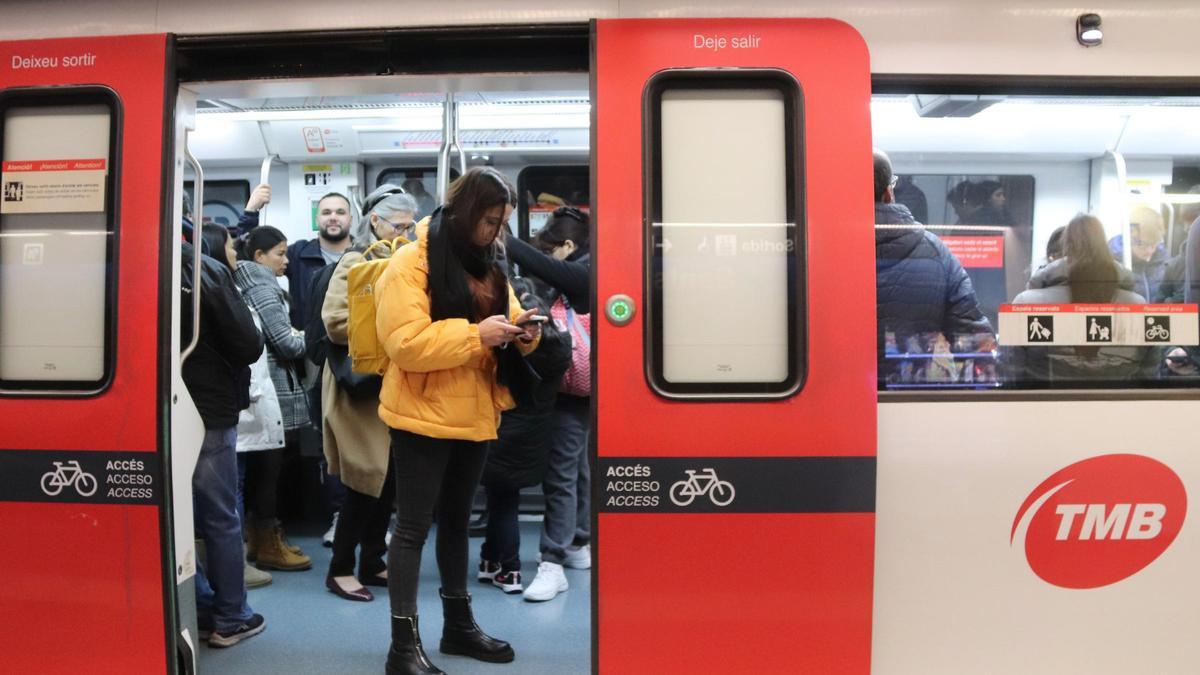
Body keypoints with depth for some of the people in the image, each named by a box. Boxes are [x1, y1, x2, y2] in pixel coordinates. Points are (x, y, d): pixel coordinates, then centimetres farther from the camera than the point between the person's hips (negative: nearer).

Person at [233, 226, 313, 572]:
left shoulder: (249, 286, 15)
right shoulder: (264, 290, -13)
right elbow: (287, 345, -16)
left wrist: (294, 335, 5)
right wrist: (305, 336, 2)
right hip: (274, 390, -9)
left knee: (260, 465, 14)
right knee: (269, 467, -1)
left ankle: (261, 535, 24)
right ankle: (268, 544, 8)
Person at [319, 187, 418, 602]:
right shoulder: (355, 263, -8)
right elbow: (335, 323, -19)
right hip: (362, 388, -7)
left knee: (389, 479, 11)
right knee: (367, 480, -3)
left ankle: (372, 562, 24)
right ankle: (340, 569, 12)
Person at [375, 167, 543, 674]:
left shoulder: (487, 265, 11)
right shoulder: (411, 263, -12)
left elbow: (503, 321, 16)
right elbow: (405, 342, -22)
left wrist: (522, 332, -7)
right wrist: (475, 334, -26)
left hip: (475, 415, 8)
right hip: (424, 417, -7)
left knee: (456, 520, 18)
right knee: (414, 526, 1)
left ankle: (458, 623, 31)